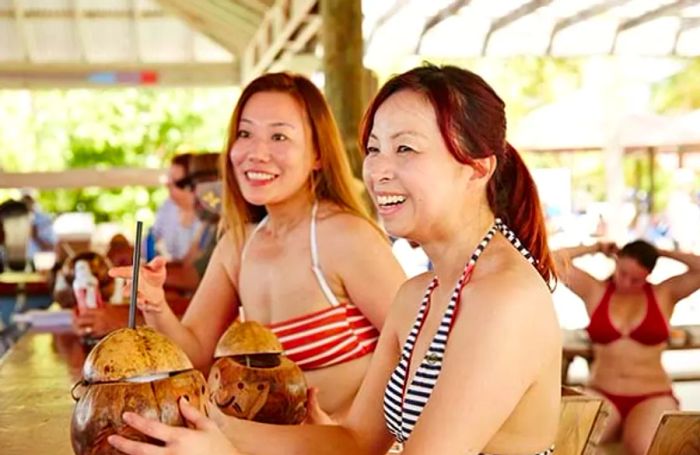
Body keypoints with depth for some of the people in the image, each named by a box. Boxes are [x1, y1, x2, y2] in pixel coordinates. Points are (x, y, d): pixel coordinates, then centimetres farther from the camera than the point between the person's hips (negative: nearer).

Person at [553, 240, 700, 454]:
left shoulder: (664, 294, 6)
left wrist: (662, 252, 4)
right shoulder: (595, 290, 7)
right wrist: (597, 248, 11)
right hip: (602, 394, 1)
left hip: (652, 397, -1)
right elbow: (555, 260, 2)